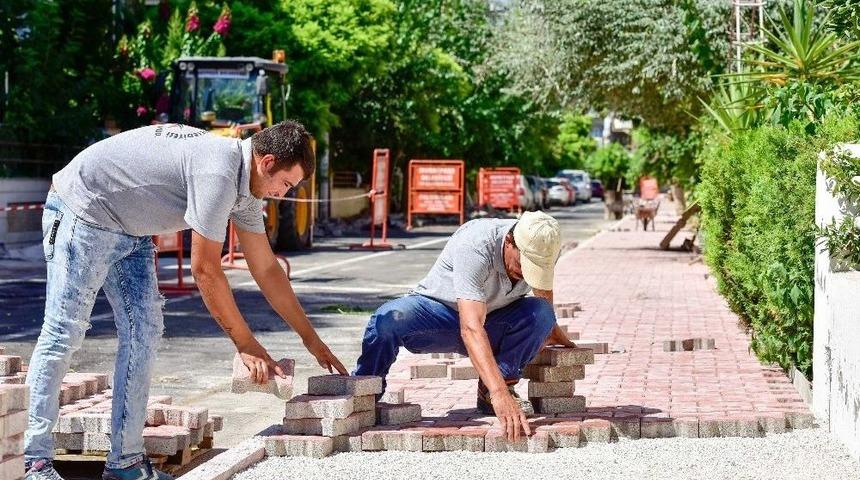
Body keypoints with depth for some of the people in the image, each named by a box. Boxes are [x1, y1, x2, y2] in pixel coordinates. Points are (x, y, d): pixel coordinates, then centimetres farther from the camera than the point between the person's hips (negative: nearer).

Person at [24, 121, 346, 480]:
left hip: (129, 230, 10)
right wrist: (246, 344, -16)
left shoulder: (246, 185, 3)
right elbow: (205, 270, -23)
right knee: (63, 333, -10)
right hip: (82, 213, -10)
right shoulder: (218, 174, -28)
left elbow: (266, 269, 11)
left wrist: (311, 340, 12)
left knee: (143, 333, 2)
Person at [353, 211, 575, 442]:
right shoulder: (473, 247, -35)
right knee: (390, 318, -37)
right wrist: (499, 394, -55)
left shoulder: (541, 250, -15)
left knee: (541, 313, -26)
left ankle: (488, 392, -15)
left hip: (494, 323, 5)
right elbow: (471, 328, -46)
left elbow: (544, 291, 13)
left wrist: (554, 334, 28)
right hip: (438, 309, -5)